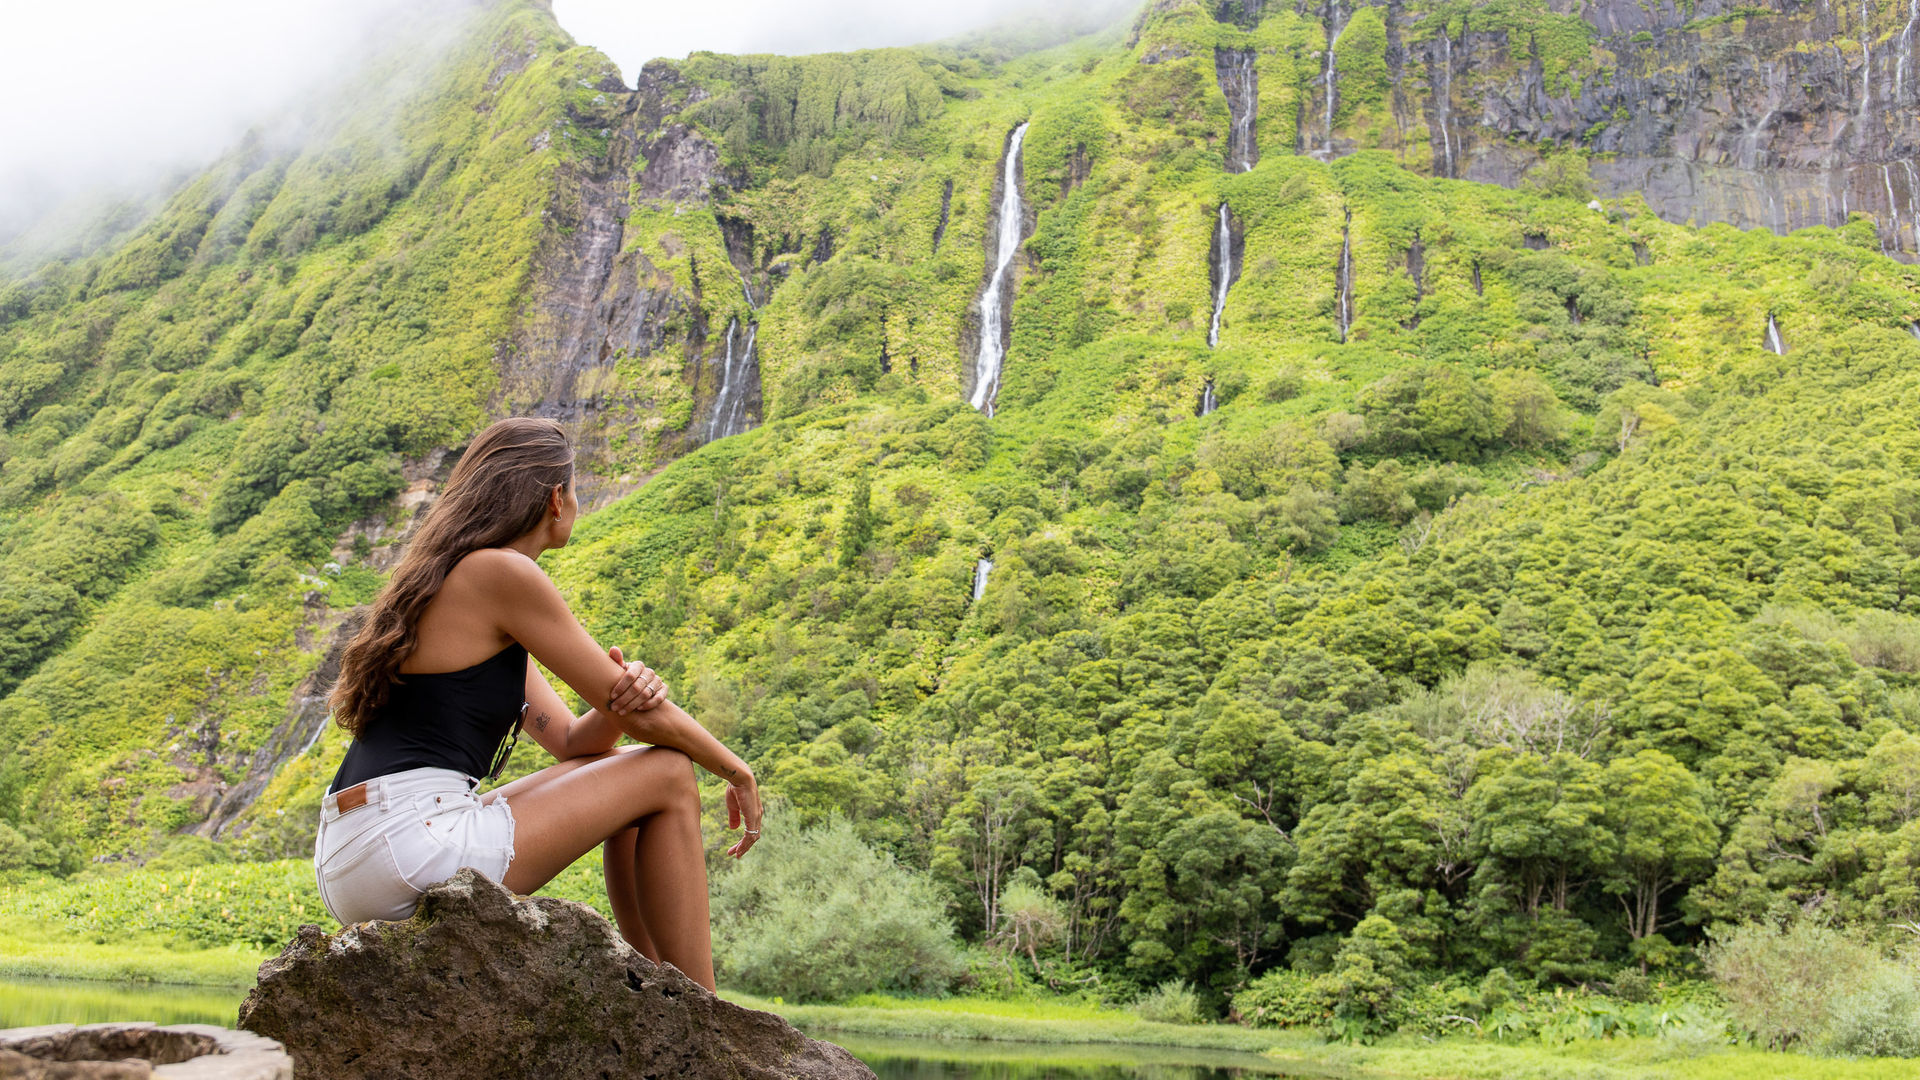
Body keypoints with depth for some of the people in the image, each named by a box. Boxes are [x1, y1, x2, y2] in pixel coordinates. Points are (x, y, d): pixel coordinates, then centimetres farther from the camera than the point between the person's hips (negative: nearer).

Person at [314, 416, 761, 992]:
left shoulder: (446, 581, 22)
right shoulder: (502, 572, -7)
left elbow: (572, 740, 19)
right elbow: (646, 720, -4)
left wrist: (633, 688, -1)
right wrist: (737, 772, 12)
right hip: (411, 846, -10)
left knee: (617, 772, 21)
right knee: (667, 775, 1)